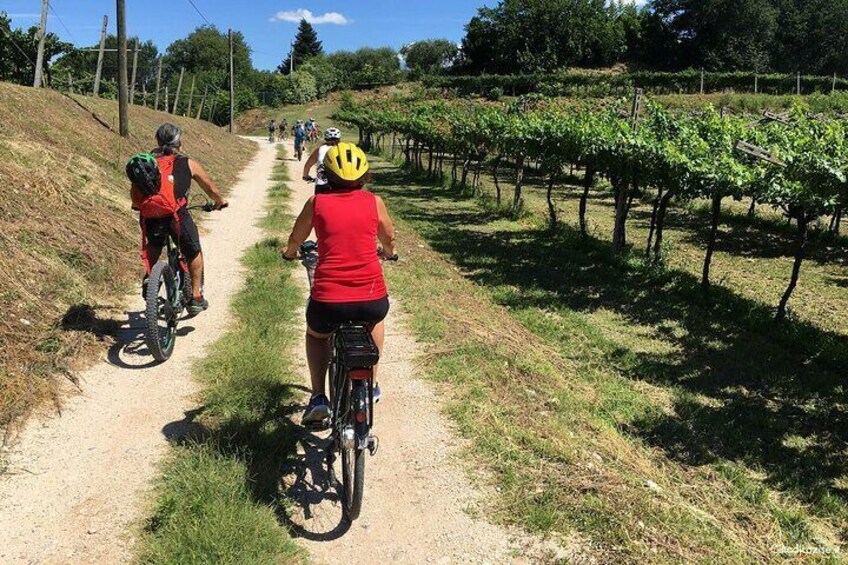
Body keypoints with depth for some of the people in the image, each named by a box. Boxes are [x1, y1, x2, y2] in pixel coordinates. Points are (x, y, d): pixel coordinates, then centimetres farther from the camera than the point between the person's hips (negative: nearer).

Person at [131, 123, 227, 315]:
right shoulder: (188, 164, 13)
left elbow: (134, 191, 25)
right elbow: (210, 188, 23)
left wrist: (137, 206, 46)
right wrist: (220, 202, 43)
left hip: (150, 215, 3)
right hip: (177, 215, -3)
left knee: (154, 246, 37)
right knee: (194, 254, 21)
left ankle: (148, 279, 23)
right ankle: (196, 298, 22)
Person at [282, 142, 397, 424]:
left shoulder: (317, 202, 4)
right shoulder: (374, 201, 6)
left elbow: (295, 240, 19)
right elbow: (389, 239, 24)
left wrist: (289, 252, 42)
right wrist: (389, 252, 47)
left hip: (328, 301, -1)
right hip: (372, 300, 1)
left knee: (315, 334, 34)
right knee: (376, 319, 38)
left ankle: (318, 398, 22)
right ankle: (372, 383, 41)